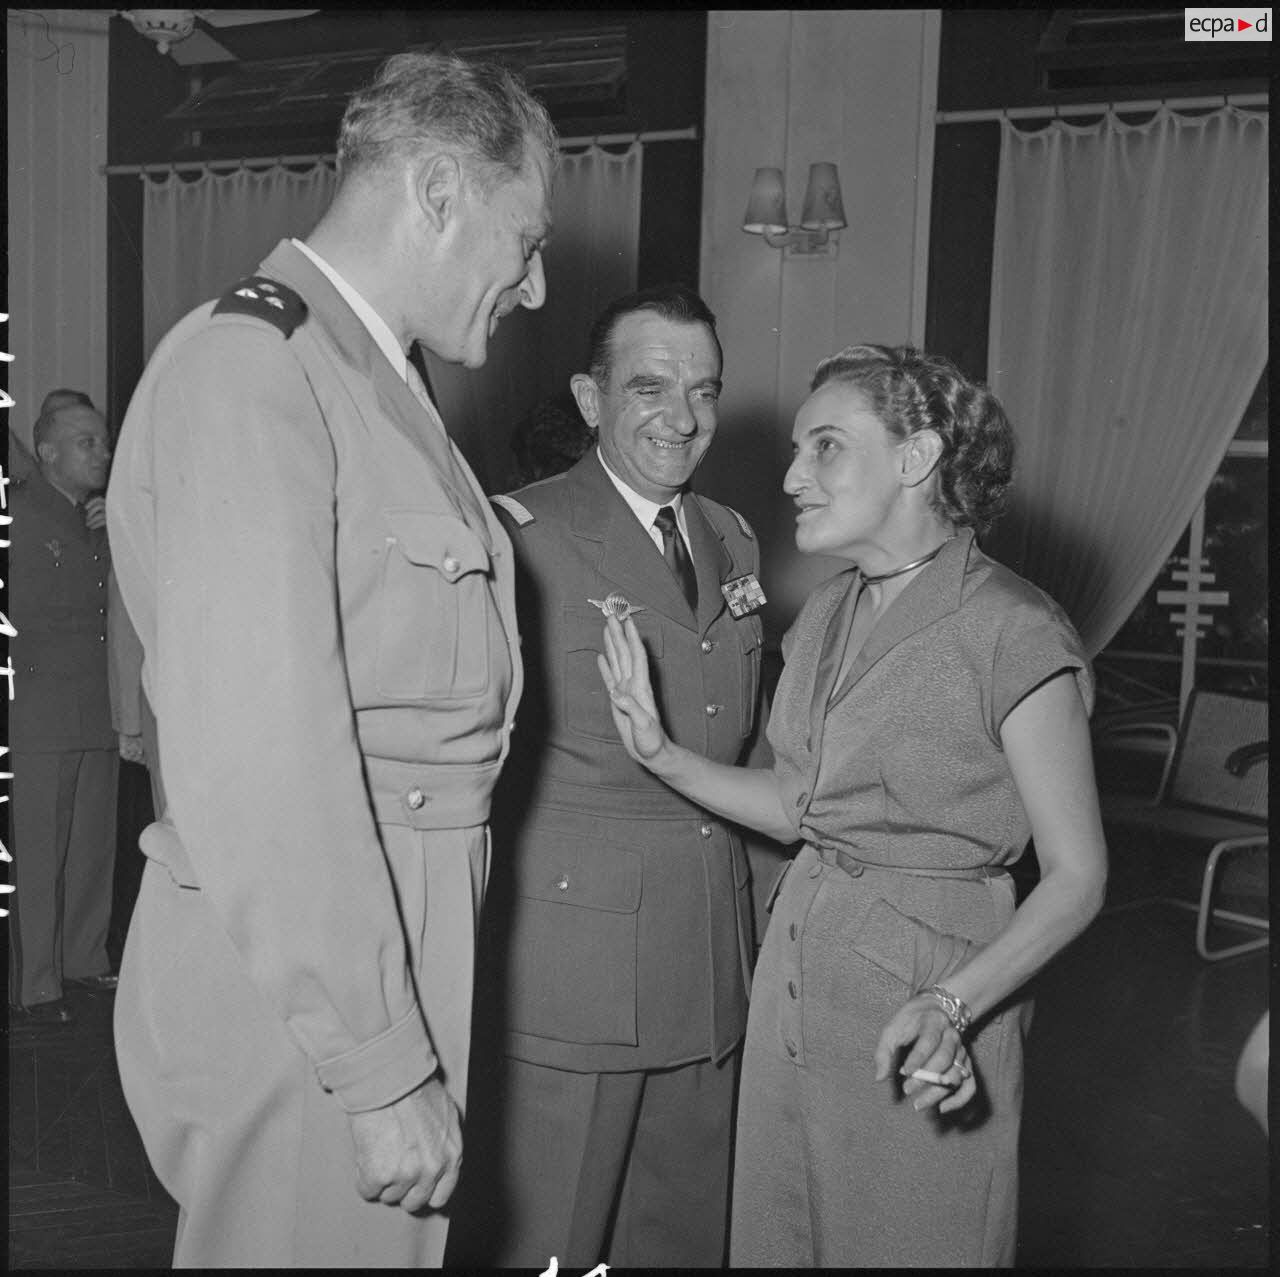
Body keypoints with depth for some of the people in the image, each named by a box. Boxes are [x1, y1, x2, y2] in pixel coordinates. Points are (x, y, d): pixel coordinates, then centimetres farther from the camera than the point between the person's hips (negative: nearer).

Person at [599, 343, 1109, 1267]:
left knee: (908, 1244, 9)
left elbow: (1076, 877, -14)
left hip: (928, 986, -7)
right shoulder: (826, 615, 6)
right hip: (798, 966, 7)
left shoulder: (1014, 633, -16)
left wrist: (952, 1006, -27)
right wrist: (661, 753, 1)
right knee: (775, 1236, 19)